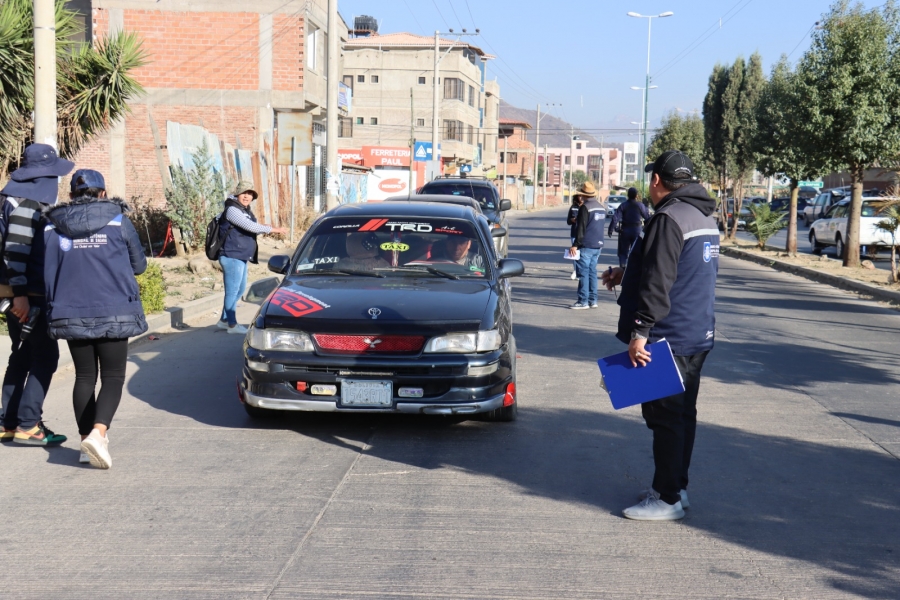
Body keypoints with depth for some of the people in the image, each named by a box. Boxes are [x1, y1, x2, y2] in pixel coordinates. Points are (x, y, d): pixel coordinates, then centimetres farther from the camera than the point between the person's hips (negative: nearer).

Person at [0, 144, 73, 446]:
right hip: (27, 295, -10)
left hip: (30, 293, 10)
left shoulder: (35, 199, 14)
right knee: (45, 356, -6)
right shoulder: (24, 202, -15)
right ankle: (27, 425, -3)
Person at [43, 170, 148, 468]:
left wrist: (55, 306, 18)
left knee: (84, 377, 14)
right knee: (113, 377, 3)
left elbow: (48, 272, 4)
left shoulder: (53, 226, 2)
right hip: (113, 312, -3)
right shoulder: (119, 222, -4)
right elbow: (139, 264, 5)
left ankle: (86, 440, 15)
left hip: (71, 314, 3)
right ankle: (97, 432, -19)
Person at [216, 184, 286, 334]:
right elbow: (250, 227, -22)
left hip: (241, 257, 10)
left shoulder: (246, 211, 17)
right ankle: (232, 324, 3)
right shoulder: (232, 210, -13)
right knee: (232, 291, -4)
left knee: (239, 290, 16)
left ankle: (224, 320, 26)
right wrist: (273, 229, -19)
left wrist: (263, 227, 0)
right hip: (232, 256, -10)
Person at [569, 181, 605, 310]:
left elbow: (581, 228, -17)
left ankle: (583, 301, -5)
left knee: (583, 273, -5)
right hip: (597, 246, 8)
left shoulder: (585, 207, -13)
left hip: (585, 246, -8)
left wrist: (575, 244, -15)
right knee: (592, 272, 11)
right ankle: (592, 300, 12)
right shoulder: (601, 207, 12)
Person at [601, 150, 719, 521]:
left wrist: (640, 331, -24)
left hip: (669, 338, -10)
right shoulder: (706, 219, 14)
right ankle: (676, 487, 25)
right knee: (682, 416, 16)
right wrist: (625, 275, 30)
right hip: (698, 336, 10)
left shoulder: (669, 218, -18)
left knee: (666, 419, -4)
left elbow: (657, 283, -25)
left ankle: (667, 499, 1)